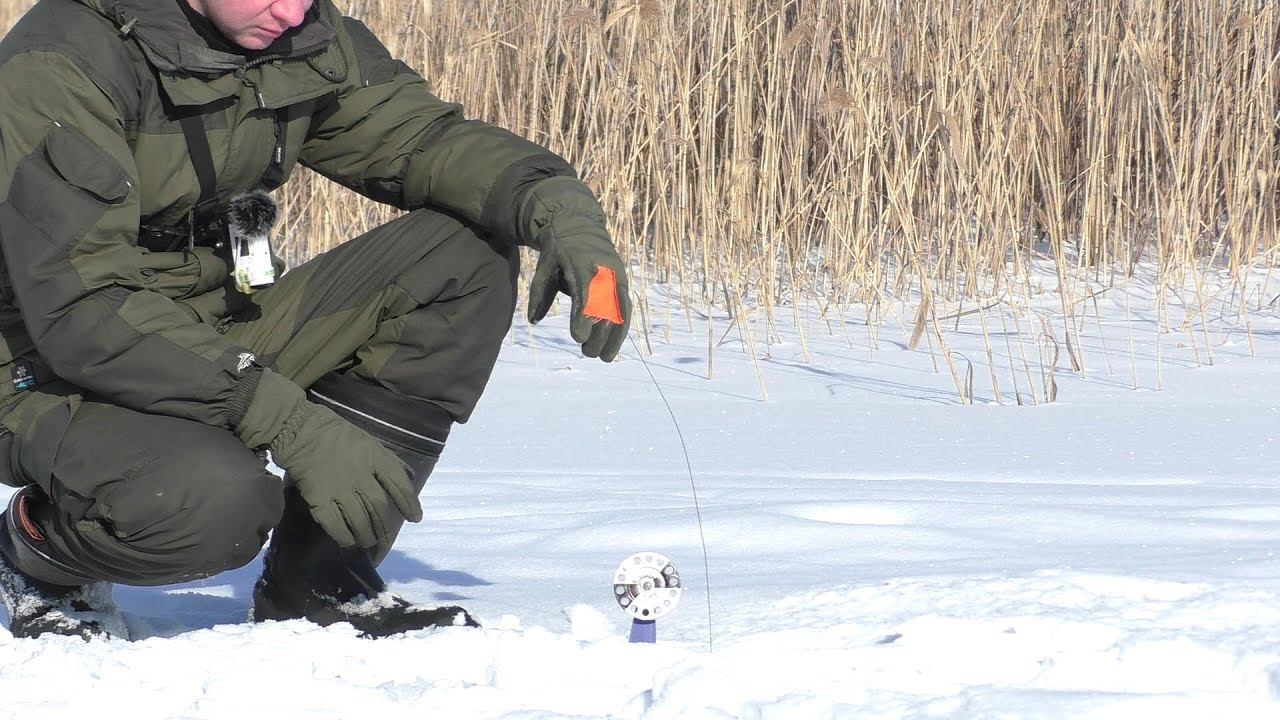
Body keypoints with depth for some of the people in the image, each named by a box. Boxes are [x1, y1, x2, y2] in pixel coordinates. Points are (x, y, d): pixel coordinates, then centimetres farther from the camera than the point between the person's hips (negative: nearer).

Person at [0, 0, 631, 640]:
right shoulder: (60, 64, -24)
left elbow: (420, 136, 5)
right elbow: (80, 308, -30)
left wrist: (559, 207, -18)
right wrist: (291, 426, -35)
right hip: (60, 382, -8)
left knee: (467, 257, -8)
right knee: (216, 498, -39)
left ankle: (320, 584, -5)